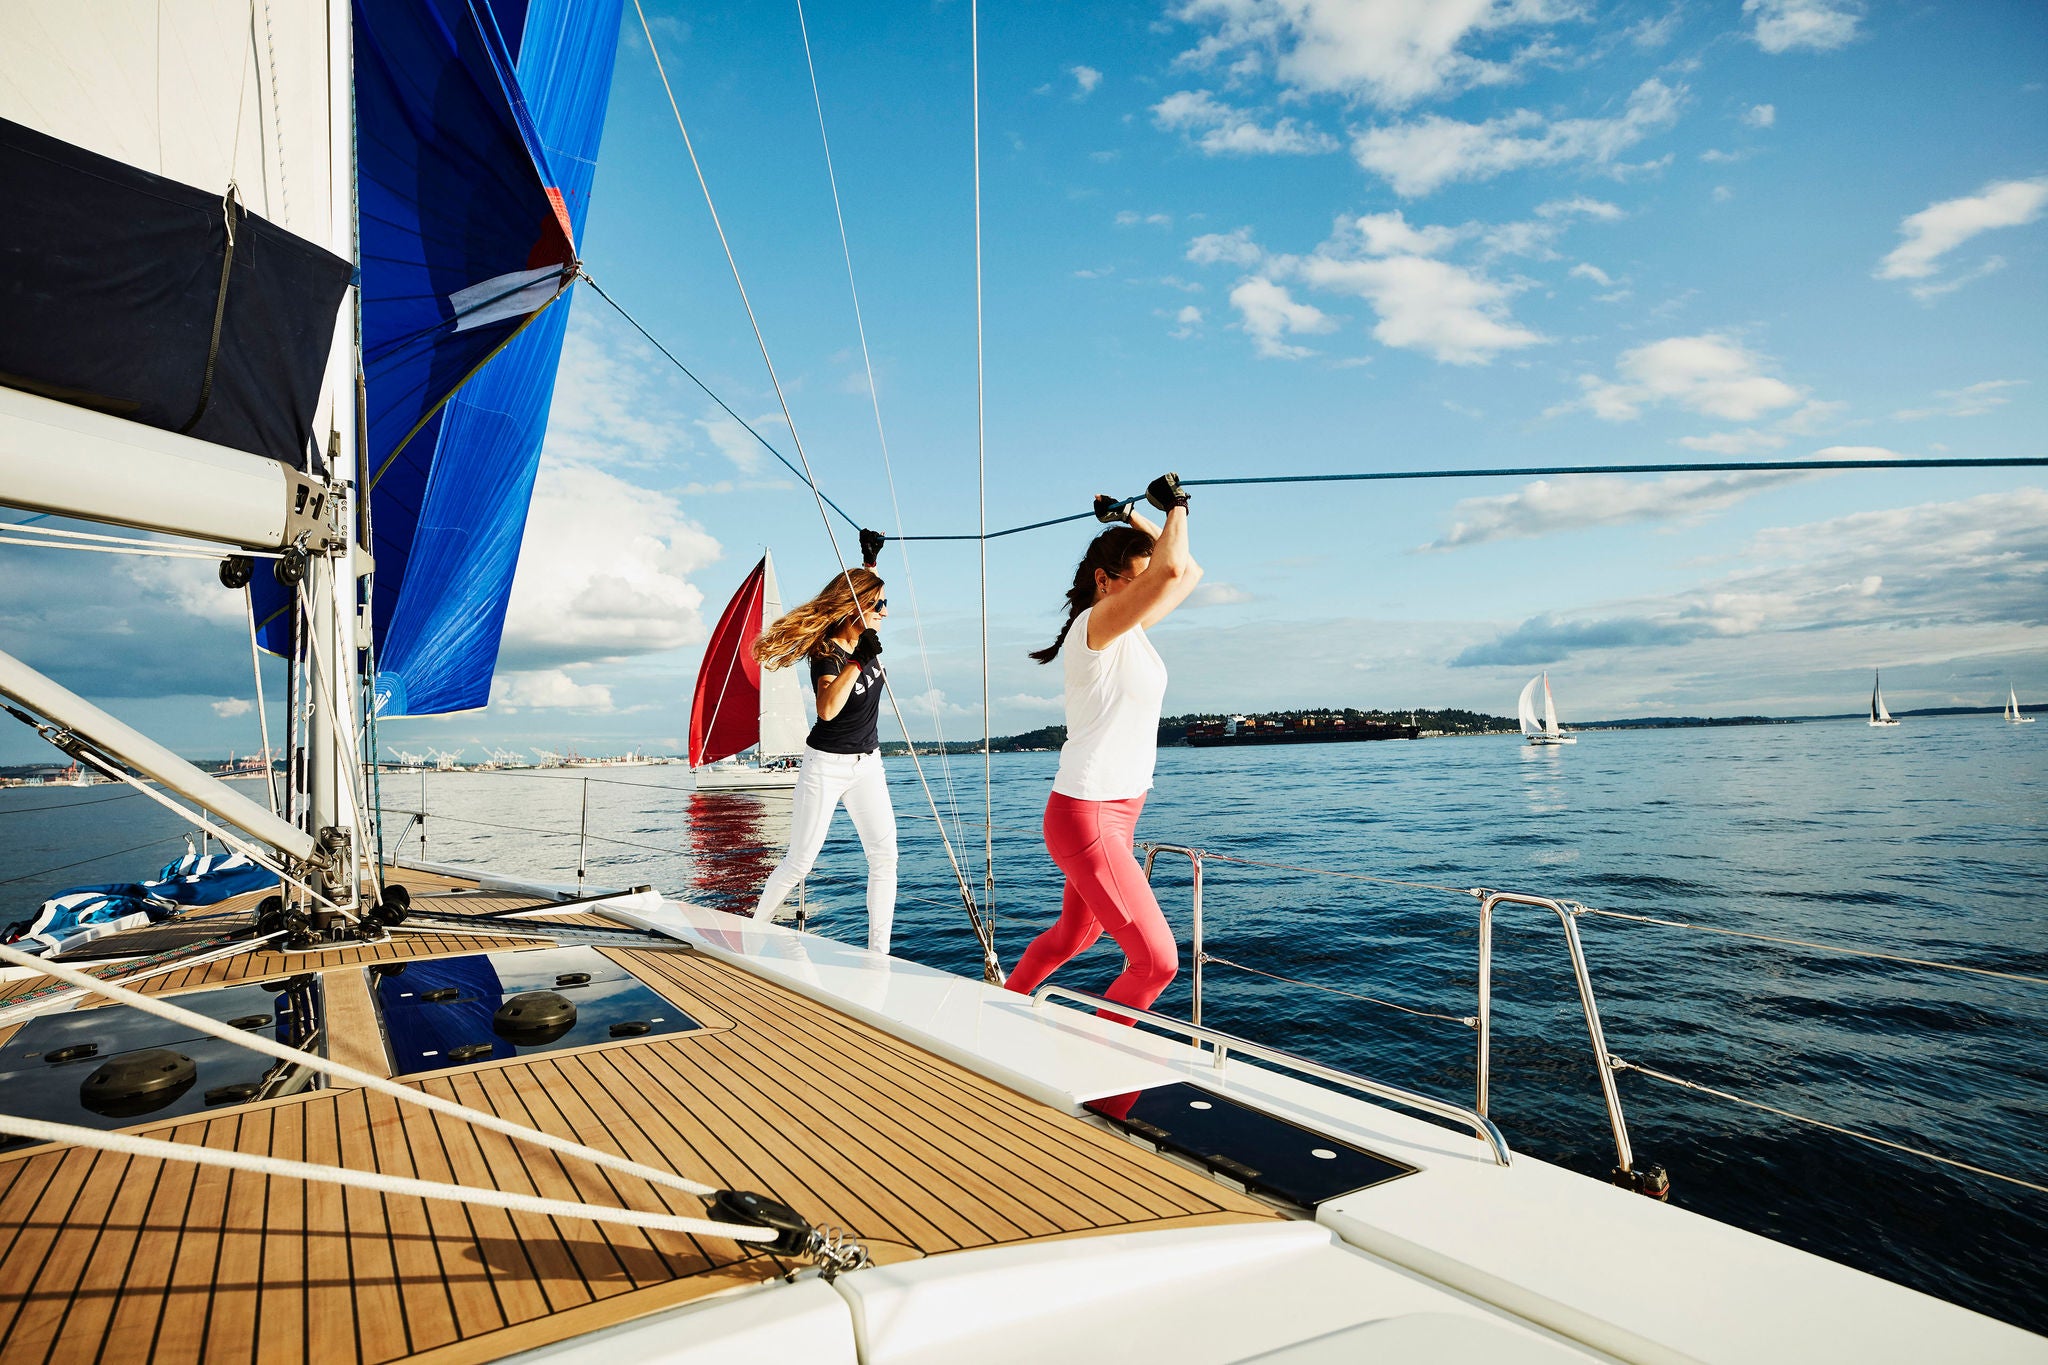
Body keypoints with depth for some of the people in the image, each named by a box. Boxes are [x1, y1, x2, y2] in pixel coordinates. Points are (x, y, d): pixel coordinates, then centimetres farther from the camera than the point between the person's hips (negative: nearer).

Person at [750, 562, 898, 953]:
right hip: (826, 765, -6)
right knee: (799, 862, 2)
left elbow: (865, 585, 23)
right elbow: (827, 709, -40)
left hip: (868, 763, 6)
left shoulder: (867, 640, 0)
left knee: (884, 856, -5)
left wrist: (871, 557, 11)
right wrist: (858, 660, -40)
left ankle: (878, 956, 0)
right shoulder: (826, 653, -20)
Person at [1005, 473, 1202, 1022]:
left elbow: (1187, 572, 21)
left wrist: (1133, 519, 17)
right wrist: (1175, 506, -11)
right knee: (1157, 961, -10)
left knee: (1071, 937, 26)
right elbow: (1171, 569, -29)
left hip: (1115, 813, 10)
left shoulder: (1130, 629, 10)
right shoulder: (1097, 623, -16)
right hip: (1085, 817, -10)